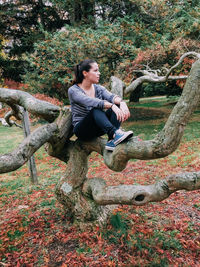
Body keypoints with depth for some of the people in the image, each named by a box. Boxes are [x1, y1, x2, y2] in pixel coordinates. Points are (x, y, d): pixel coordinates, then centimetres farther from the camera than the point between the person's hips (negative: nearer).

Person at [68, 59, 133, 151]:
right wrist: (112, 106, -43)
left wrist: (121, 102, -39)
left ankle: (112, 140, -35)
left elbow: (111, 96, -16)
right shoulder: (73, 90, -11)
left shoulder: (99, 88, 5)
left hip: (98, 128, 5)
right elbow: (91, 102, -31)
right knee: (96, 110, -34)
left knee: (117, 105, -20)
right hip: (82, 130, -5)